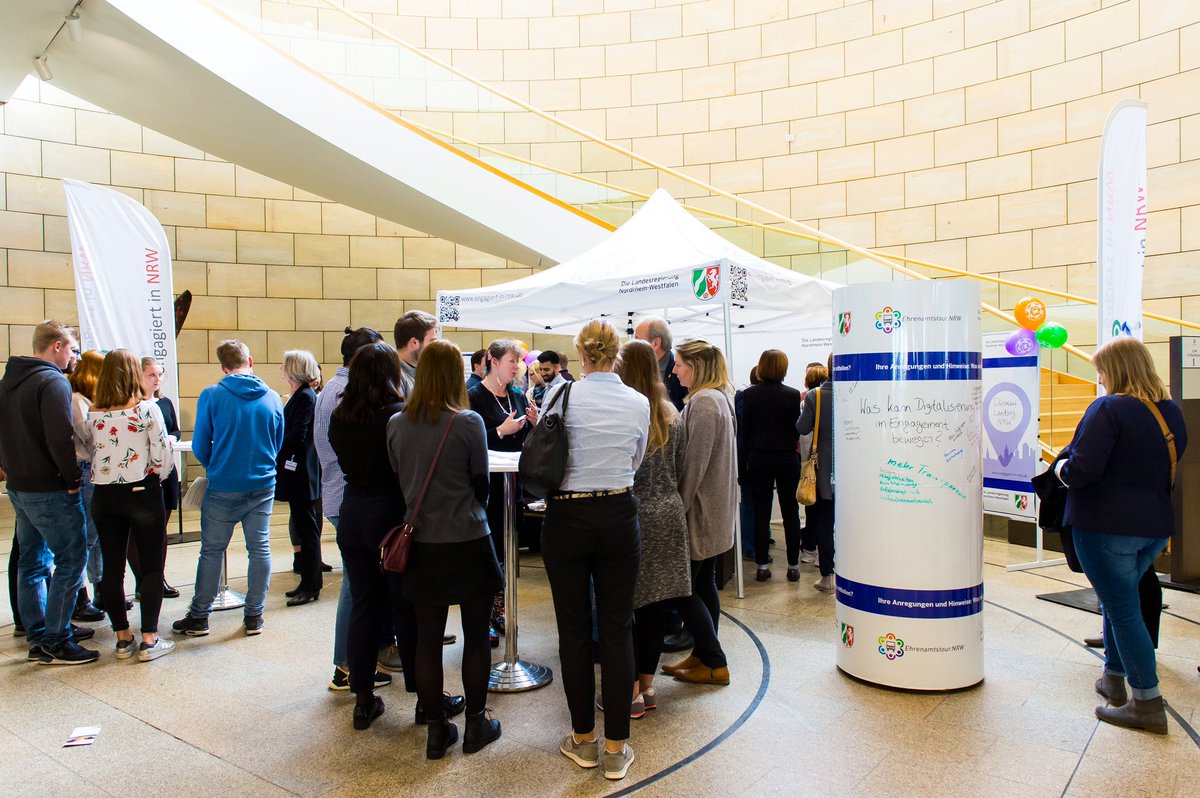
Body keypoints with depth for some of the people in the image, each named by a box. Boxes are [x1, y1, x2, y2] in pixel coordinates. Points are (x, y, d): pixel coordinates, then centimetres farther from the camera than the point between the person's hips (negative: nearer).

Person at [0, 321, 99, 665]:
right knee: (70, 560, -2)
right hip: (50, 490, -10)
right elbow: (60, 439, -23)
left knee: (33, 562, 16)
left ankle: (39, 636, 25)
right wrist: (72, 480, -13)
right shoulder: (53, 382, -17)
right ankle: (55, 642, 2)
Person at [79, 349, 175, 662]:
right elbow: (162, 456, -11)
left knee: (112, 568, 11)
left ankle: (123, 638, 18)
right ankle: (149, 640, 4)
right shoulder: (147, 409, -11)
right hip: (142, 493, -4)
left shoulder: (92, 413, 1)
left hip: (104, 495, 4)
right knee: (151, 567, 5)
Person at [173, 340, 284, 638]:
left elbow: (200, 446, -2)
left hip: (223, 487, -2)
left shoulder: (211, 396, -9)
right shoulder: (272, 398, -1)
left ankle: (199, 618, 21)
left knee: (212, 551, 10)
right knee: (259, 549, 9)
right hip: (262, 486, 2)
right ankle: (254, 617, 16)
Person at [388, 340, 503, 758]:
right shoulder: (468, 422, -13)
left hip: (422, 546, 4)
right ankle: (475, 725, 23)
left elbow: (398, 480, 6)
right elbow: (481, 484, -4)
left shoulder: (396, 424, -2)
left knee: (427, 638, 12)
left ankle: (436, 731, 23)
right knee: (476, 636, 11)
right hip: (468, 542, -3)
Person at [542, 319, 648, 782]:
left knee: (574, 629, 11)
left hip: (566, 517, -1)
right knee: (618, 629, 9)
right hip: (618, 515, 2)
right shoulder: (638, 403, -2)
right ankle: (616, 748, 17)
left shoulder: (561, 395, -9)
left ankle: (583, 738, 25)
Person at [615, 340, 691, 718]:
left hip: (632, 515, -6)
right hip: (668, 516, 6)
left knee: (625, 604, 4)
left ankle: (632, 691, 11)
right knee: (656, 605, 12)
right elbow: (680, 470, 13)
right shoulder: (672, 415, 6)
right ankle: (648, 684, 24)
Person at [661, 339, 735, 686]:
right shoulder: (719, 398, 14)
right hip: (715, 510, 10)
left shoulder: (703, 402, -19)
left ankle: (715, 663, 7)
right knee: (704, 583, 15)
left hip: (700, 512, -10)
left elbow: (694, 464, -21)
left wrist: (680, 507, -16)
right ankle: (704, 654, 25)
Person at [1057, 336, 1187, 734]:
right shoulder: (1172, 411, 9)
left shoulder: (1108, 409, -17)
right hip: (1155, 525, 8)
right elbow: (1171, 469, 20)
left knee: (1122, 608, 0)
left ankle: (1148, 703, 6)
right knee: (1119, 600, 22)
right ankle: (1113, 678, 32)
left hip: (1106, 526, -8)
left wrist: (1061, 467, -3)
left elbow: (1081, 470, -23)